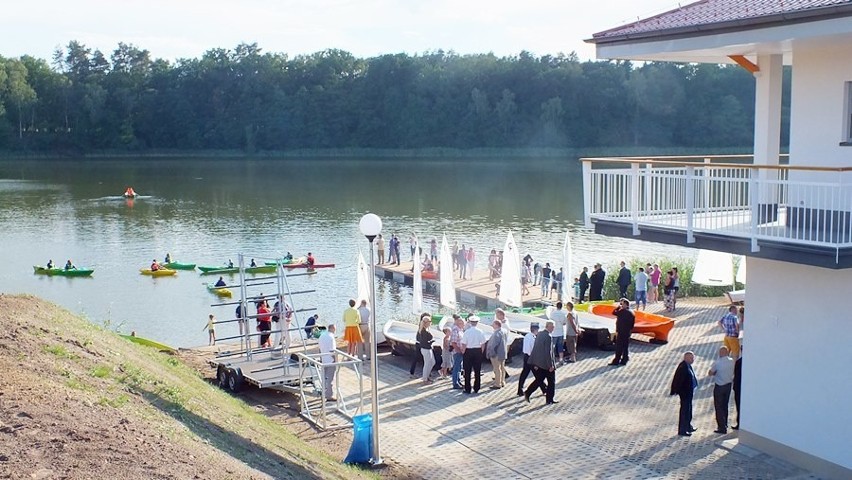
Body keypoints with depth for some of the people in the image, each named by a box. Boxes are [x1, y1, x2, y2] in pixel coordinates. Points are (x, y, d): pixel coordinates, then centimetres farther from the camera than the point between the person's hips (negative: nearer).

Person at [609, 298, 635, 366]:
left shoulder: (622, 311, -15)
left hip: (621, 332, -8)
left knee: (619, 347, -4)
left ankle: (616, 360, -2)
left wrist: (618, 307, 2)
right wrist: (630, 330, 17)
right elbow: (632, 323, 11)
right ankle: (624, 360, 15)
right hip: (627, 333, 8)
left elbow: (614, 312, -10)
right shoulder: (631, 313, 10)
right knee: (625, 347, 12)